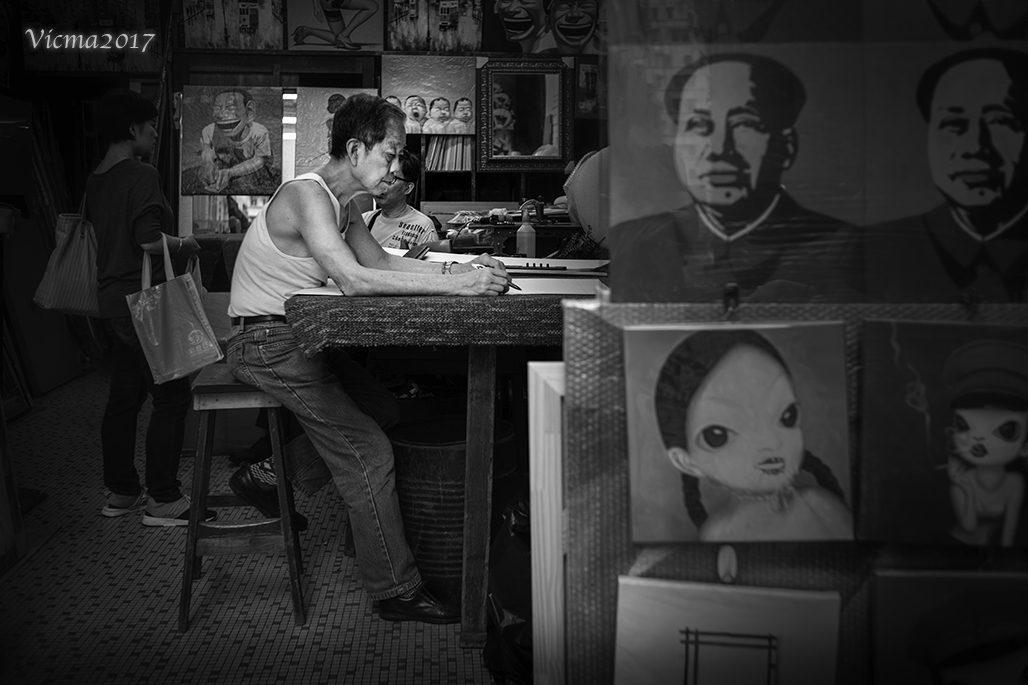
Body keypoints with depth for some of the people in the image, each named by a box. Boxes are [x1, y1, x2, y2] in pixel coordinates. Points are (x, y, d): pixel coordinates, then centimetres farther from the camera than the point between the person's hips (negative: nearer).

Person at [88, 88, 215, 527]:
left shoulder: (96, 180, 13)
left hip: (113, 300, 9)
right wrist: (184, 244, -5)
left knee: (124, 397, 15)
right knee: (171, 397, -3)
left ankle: (120, 491, 23)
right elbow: (150, 241, -24)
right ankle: (163, 500, 2)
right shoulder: (141, 175, -15)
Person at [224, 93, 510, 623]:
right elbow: (354, 280, -35)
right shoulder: (306, 195, -22)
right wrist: (455, 285, -37)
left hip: (293, 337, 10)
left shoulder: (341, 201, 9)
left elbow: (380, 261, 8)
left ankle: (266, 475, 21)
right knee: (368, 450, -12)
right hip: (266, 344, -10)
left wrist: (458, 269, -7)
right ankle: (396, 592, -1)